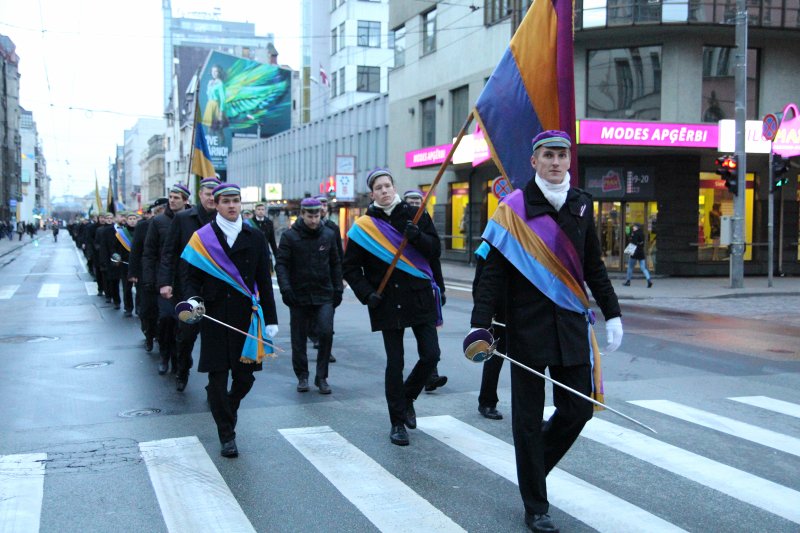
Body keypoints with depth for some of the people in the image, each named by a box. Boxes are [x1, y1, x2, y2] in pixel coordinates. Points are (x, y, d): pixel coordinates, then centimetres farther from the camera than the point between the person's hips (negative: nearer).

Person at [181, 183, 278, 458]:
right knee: (218, 377, 0)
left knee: (244, 376, 4)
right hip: (214, 316, -2)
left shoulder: (254, 237, 8)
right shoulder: (201, 238, 2)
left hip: (245, 315, 2)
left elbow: (264, 281, 8)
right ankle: (226, 436, 11)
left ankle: (227, 412, 36)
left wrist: (270, 319, 4)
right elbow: (190, 276, 2)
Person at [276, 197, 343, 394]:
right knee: (299, 338, 7)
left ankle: (321, 377, 4)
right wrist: (285, 288, -19)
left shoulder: (328, 235, 5)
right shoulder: (290, 236, -4)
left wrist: (338, 288, 7)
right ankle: (302, 376, 23)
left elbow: (335, 263, 11)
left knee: (326, 333, -11)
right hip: (299, 295, -1)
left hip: (324, 295, 1)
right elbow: (281, 264, -7)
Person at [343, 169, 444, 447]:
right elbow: (350, 267, 5)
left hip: (420, 297, 2)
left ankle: (407, 397, 28)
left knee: (431, 355, -1)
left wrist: (418, 236, -19)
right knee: (394, 363, 1)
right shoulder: (364, 226, 1)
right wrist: (366, 293, -9)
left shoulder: (414, 215, 4)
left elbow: (435, 251, 0)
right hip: (388, 302, -1)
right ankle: (398, 423, 14)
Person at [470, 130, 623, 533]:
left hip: (571, 323, 4)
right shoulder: (513, 208, -5)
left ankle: (533, 464, 33)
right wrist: (480, 325, -17)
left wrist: (612, 314, 13)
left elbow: (593, 267, 16)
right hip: (527, 328, -4)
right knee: (529, 417, 5)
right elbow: (492, 271, -8)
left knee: (578, 409, 6)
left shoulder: (581, 205, 9)